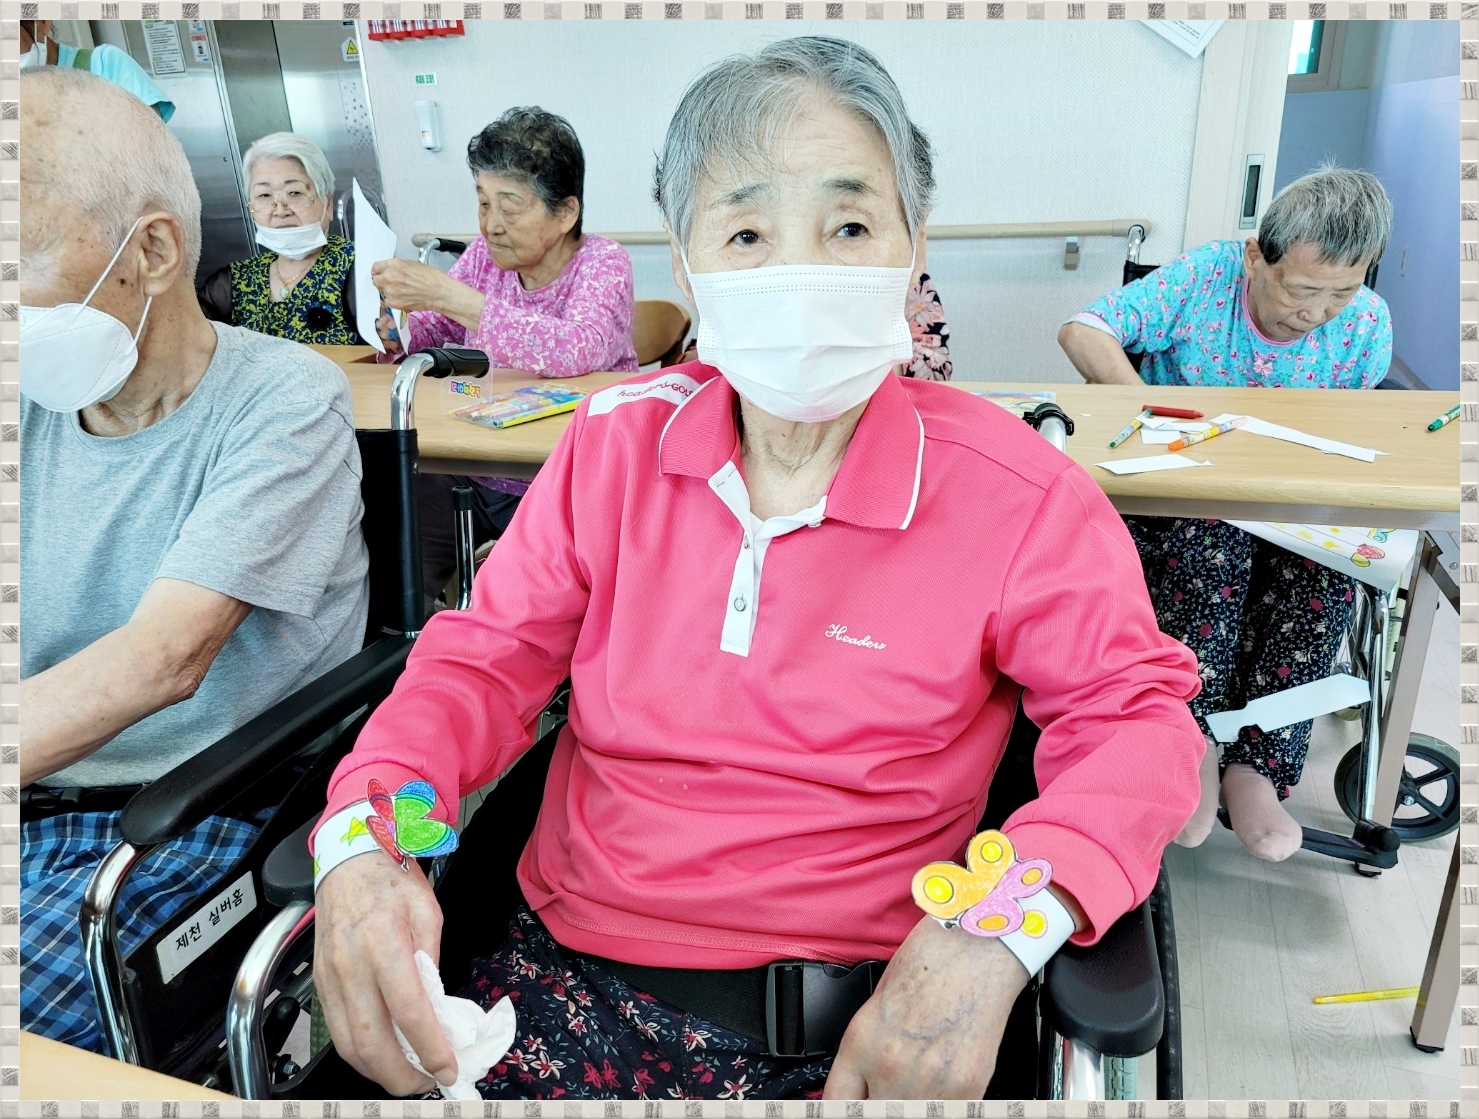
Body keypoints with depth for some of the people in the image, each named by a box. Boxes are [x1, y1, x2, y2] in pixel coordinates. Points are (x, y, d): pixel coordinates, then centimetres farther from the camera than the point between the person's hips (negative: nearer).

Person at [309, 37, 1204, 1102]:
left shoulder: (1015, 488, -8)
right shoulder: (618, 440, 1)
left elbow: (1133, 712, -4)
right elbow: (489, 657, 5)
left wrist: (998, 931, -23)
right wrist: (363, 833, -15)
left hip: (853, 1027, -1)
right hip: (571, 968, 2)